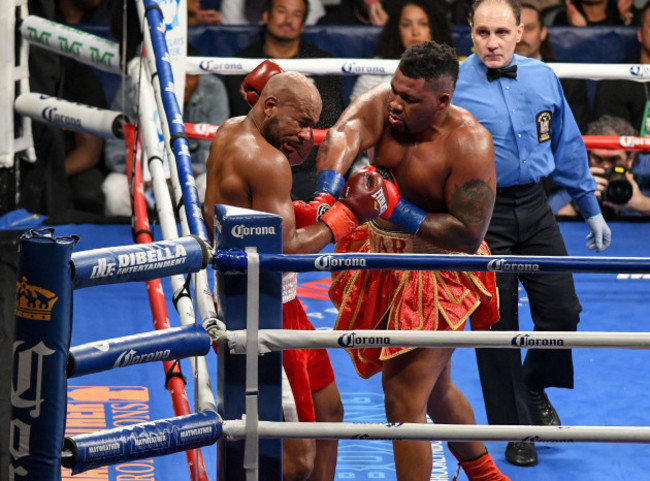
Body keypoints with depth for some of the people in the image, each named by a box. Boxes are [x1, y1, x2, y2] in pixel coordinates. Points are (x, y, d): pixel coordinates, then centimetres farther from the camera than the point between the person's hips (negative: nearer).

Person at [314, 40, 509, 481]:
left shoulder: (469, 144, -24)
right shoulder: (384, 102, -9)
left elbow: (469, 234, -27)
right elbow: (344, 136, -29)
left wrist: (400, 211, -31)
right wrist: (328, 195, -47)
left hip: (437, 277, -7)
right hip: (384, 265, 7)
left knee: (404, 397, -10)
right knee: (435, 387, 25)